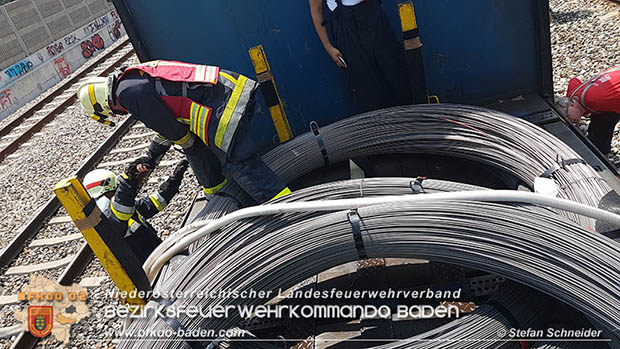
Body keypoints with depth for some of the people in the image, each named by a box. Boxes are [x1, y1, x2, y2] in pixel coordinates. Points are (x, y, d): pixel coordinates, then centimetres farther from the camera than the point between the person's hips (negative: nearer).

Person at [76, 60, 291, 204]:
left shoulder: (128, 93, -6)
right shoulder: (138, 76, 27)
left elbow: (173, 129, -5)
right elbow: (168, 121, 35)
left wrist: (189, 144, 16)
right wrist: (151, 156, 38)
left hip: (224, 107, -11)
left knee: (242, 164, -11)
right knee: (193, 144, 24)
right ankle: (217, 192, 39)